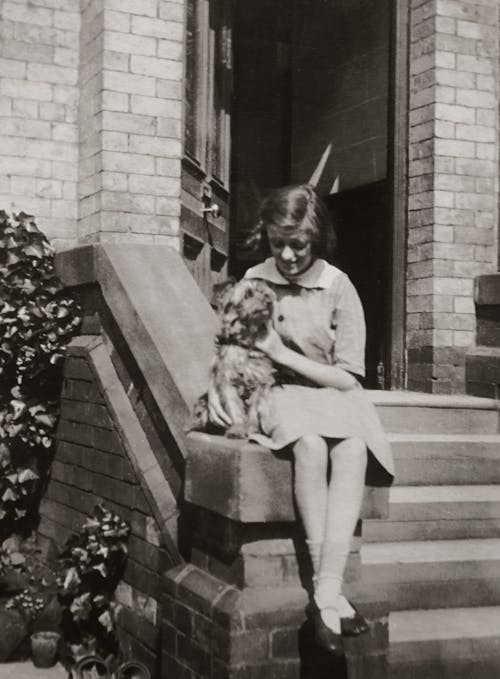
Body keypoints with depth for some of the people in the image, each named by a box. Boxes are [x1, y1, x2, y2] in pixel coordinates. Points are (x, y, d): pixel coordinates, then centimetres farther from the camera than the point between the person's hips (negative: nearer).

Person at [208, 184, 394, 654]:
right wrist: (214, 389, -8)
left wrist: (282, 353, -13)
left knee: (353, 448, -35)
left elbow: (348, 377, -6)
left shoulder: (339, 288, -5)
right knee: (309, 442, -35)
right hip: (275, 395, 0)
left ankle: (326, 594, -36)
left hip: (333, 395, 0)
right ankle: (331, 595, -33)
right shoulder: (255, 280, 0)